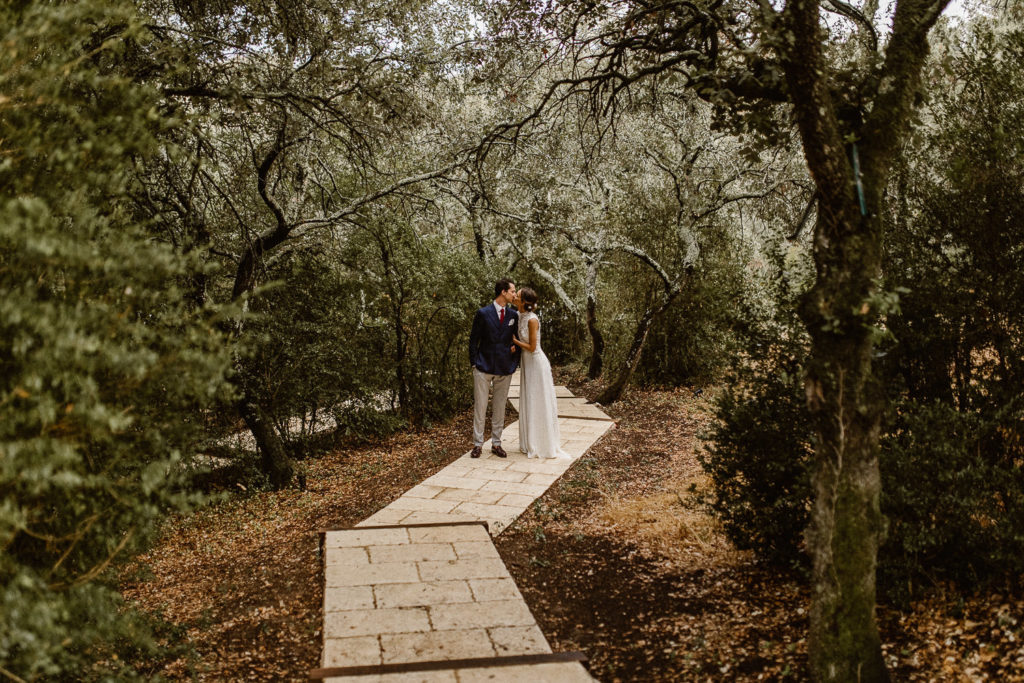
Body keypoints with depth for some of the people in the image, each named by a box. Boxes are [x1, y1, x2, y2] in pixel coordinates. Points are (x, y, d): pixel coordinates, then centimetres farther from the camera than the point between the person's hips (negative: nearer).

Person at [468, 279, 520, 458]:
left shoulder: (513, 315, 7)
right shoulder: (483, 313, -3)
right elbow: (474, 340, 0)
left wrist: (515, 362, 7)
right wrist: (474, 363, -4)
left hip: (505, 369, 3)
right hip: (484, 367, -3)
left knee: (499, 407, 9)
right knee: (480, 406, 1)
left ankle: (496, 444, 17)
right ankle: (478, 444, 9)